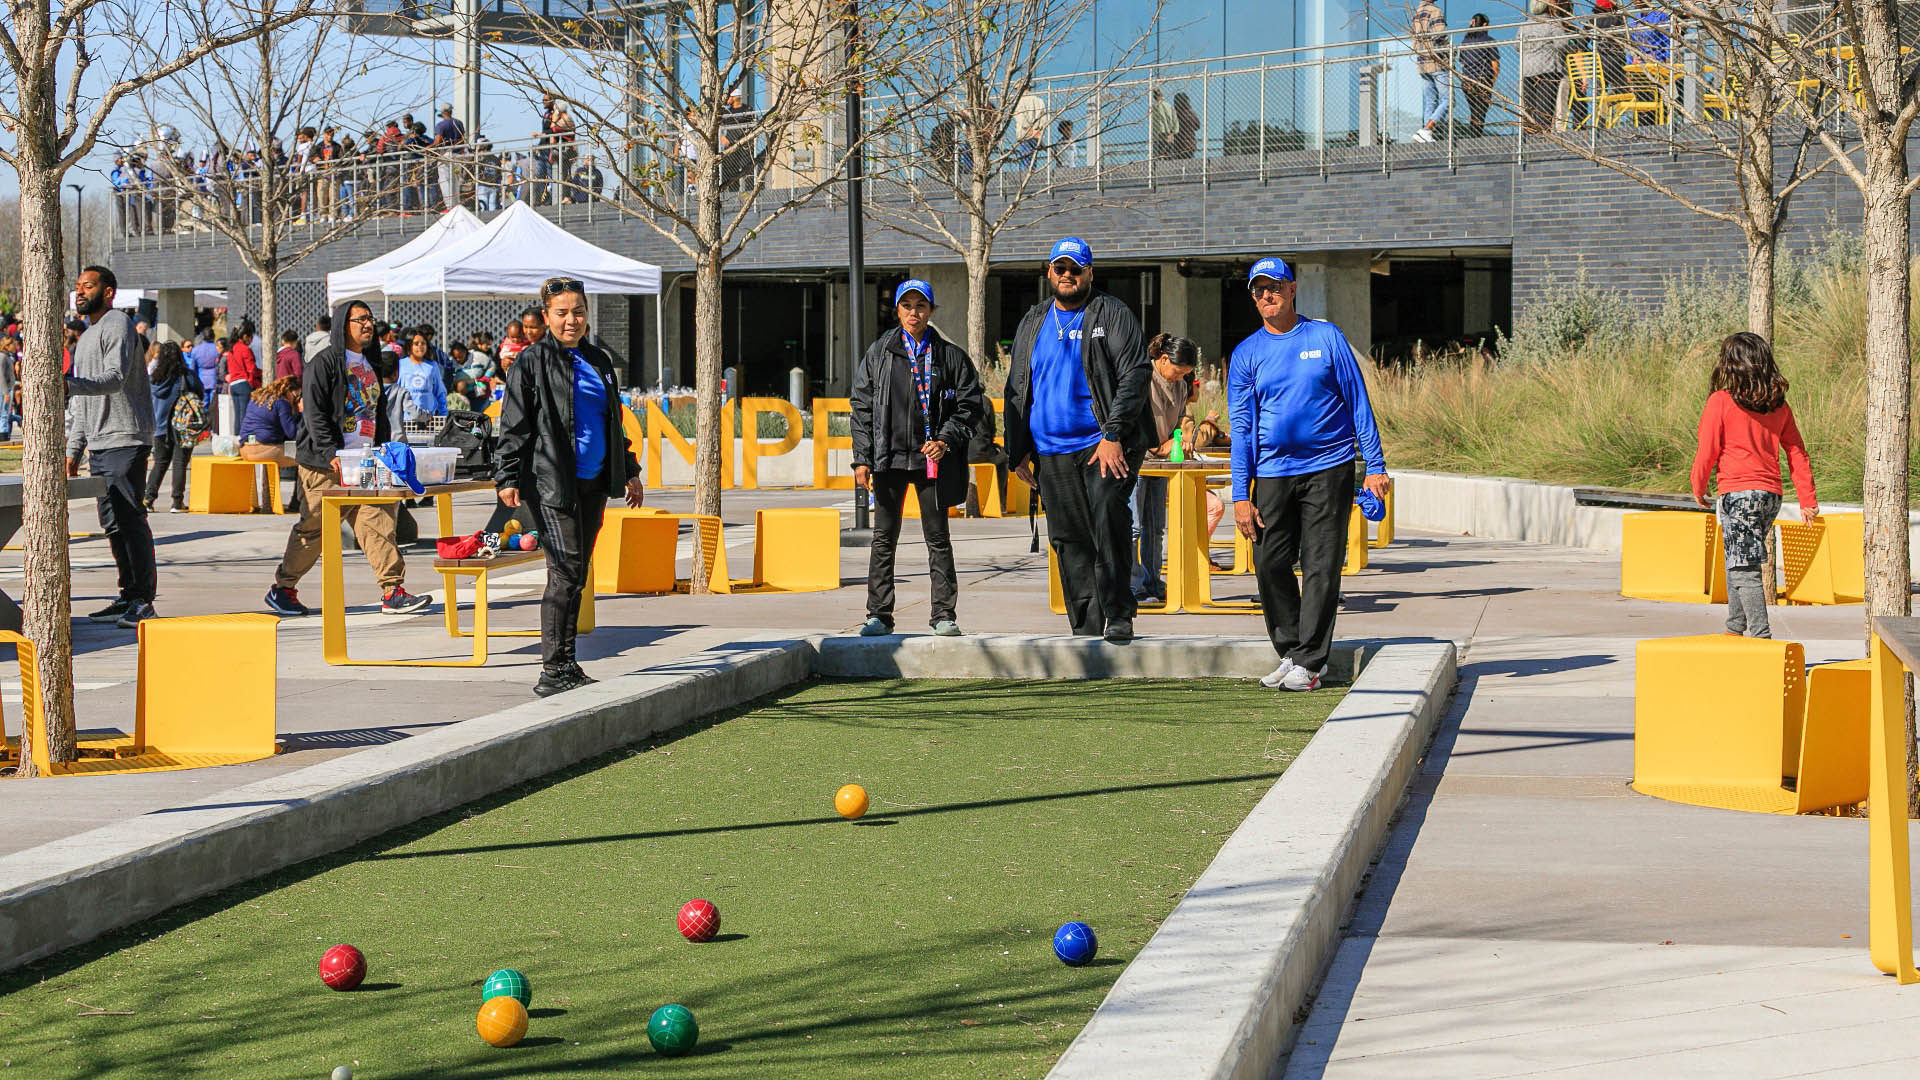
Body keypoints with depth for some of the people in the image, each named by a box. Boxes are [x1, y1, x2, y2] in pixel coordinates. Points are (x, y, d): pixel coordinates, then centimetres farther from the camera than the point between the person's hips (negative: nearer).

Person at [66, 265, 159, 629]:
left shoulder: (117, 324, -6)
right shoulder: (85, 338, 23)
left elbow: (115, 378, -22)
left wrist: (70, 384, -34)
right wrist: (73, 450, 22)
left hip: (126, 441, -9)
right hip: (99, 445, 9)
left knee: (130, 519, -12)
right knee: (112, 523, 9)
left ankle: (143, 601, -12)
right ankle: (128, 595, 13)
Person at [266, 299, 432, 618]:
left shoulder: (370, 363, 19)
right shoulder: (324, 362, -6)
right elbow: (314, 412, -13)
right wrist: (331, 454, -20)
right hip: (327, 464, -7)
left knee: (379, 522, -5)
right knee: (313, 529, -2)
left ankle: (393, 592, -7)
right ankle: (282, 590, 12)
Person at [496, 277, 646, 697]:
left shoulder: (597, 361, 16)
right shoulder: (532, 362, -4)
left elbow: (614, 423, 25)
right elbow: (514, 424, -7)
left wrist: (630, 472, 27)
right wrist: (507, 477, -14)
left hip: (592, 483, 7)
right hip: (552, 483, -7)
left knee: (578, 575, 9)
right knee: (565, 572, -12)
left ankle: (567, 665, 15)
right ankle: (552, 672, -9)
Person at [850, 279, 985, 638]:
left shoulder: (950, 356, 4)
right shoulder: (879, 354, 7)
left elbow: (970, 404, 5)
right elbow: (862, 407, 6)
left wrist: (946, 440, -10)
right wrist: (862, 459, -1)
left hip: (930, 459, -1)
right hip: (889, 458, 1)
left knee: (937, 538, 4)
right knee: (883, 538, 4)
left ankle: (944, 614, 9)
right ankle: (879, 615, 9)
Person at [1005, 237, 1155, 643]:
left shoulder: (1112, 315, 1)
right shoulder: (1033, 323, 17)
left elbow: (1135, 375, -8)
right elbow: (1016, 390, 21)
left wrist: (1113, 435, -16)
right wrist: (1017, 449, 13)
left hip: (1106, 443, -5)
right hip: (1052, 449, 5)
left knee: (1108, 517, -23)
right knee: (1069, 540, 5)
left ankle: (1117, 614, -16)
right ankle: (1086, 626, 12)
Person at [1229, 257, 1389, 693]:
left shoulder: (1326, 337, 4)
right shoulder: (1246, 354, 8)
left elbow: (1357, 402, 5)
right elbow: (1241, 427, 6)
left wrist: (1375, 466, -1)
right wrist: (1241, 495, -1)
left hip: (1328, 468, -2)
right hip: (1272, 473, 2)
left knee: (1321, 566, -4)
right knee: (1270, 565, -1)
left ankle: (1309, 661, -1)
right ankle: (1290, 651, 13)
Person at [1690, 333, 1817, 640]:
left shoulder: (1720, 402, -8)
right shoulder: (1779, 405, 8)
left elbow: (1707, 452, -5)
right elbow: (1797, 453, 10)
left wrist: (1698, 488, 12)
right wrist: (1807, 499, 14)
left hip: (1737, 492, -6)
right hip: (1771, 493, 6)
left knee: (1743, 568, -7)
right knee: (1737, 561, 21)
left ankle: (1760, 634, -15)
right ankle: (1735, 629, 29)